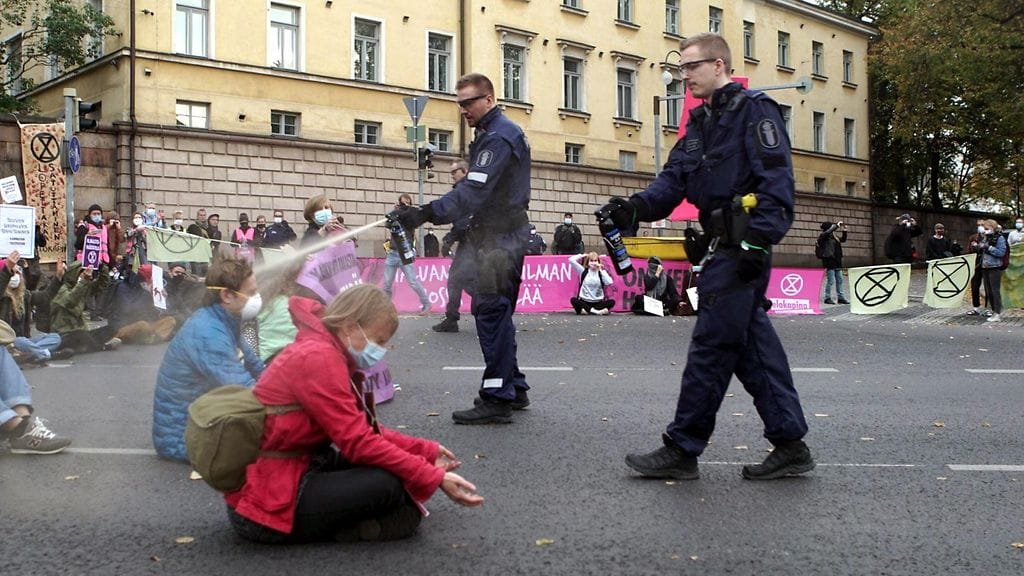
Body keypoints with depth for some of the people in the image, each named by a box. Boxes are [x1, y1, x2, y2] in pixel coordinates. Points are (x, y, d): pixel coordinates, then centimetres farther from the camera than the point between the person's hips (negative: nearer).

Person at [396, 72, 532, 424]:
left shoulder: (499, 137, -14)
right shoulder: (492, 134, 20)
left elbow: (473, 192, -25)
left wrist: (427, 214, -30)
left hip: (499, 238, -11)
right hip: (498, 235, 11)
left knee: (491, 311, -11)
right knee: (497, 312, 13)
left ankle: (497, 399, -10)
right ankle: (513, 388, 21)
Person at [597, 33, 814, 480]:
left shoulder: (754, 109, -6)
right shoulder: (701, 122, 20)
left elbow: (776, 179, -15)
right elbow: (675, 179, 11)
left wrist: (759, 240, -23)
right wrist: (635, 208, -7)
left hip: (743, 247, -9)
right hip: (723, 246, 9)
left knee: (711, 346, -5)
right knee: (753, 343, 10)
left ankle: (682, 450, 3)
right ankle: (790, 446, 17)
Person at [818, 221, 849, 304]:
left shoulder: (834, 236, 14)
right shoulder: (823, 236, -7)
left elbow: (843, 239, 27)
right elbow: (828, 232, -28)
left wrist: (844, 231, 12)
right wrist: (837, 225, -21)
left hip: (837, 261, 8)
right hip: (829, 261, -8)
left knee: (839, 280, 10)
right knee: (830, 281, -6)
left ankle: (841, 297, 16)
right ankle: (827, 298, 3)